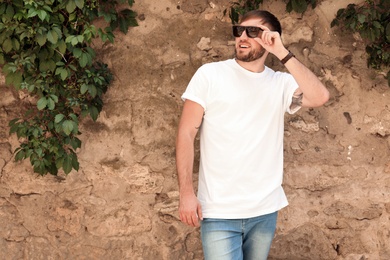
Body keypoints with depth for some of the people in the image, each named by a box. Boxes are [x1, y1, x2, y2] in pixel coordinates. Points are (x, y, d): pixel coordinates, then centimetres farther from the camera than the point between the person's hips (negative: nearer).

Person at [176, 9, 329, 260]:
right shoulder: (209, 74, -2)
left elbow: (320, 97, -16)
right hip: (219, 212, -3)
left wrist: (282, 53, -16)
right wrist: (187, 192, -11)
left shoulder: (282, 83, 3)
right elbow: (187, 133, -4)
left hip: (265, 210, 3)